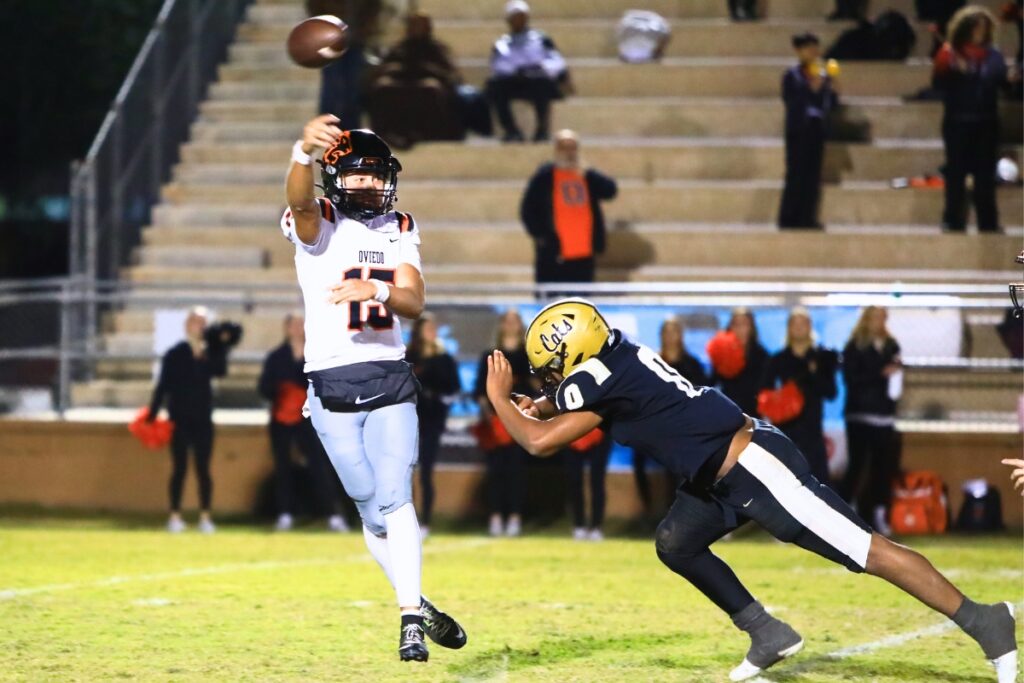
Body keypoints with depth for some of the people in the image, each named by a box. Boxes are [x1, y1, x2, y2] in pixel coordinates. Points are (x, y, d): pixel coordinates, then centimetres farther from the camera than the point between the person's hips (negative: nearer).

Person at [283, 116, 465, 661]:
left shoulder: (399, 230, 9)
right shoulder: (318, 223, -5)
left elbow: (414, 302, -2)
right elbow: (300, 199, -30)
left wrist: (377, 290, -26)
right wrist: (305, 152, -52)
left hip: (390, 381, 2)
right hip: (332, 387, -2)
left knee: (394, 499, -11)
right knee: (372, 511, 4)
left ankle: (412, 619, -14)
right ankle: (421, 610, 19)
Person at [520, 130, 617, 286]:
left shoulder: (588, 176, 12)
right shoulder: (544, 176, -2)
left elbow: (610, 191, -2)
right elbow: (528, 209, -2)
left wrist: (587, 174, -15)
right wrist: (539, 235, -11)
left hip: (584, 256, 4)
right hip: (553, 256, -4)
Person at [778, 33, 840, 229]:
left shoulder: (823, 75, 9)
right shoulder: (792, 75, -3)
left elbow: (830, 105, 12)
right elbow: (790, 100, -13)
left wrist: (834, 91, -7)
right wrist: (811, 89, -21)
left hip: (817, 129, 5)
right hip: (798, 130, -5)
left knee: (813, 175, 4)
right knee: (797, 173, -6)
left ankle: (807, 217, 9)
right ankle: (789, 218, -2)